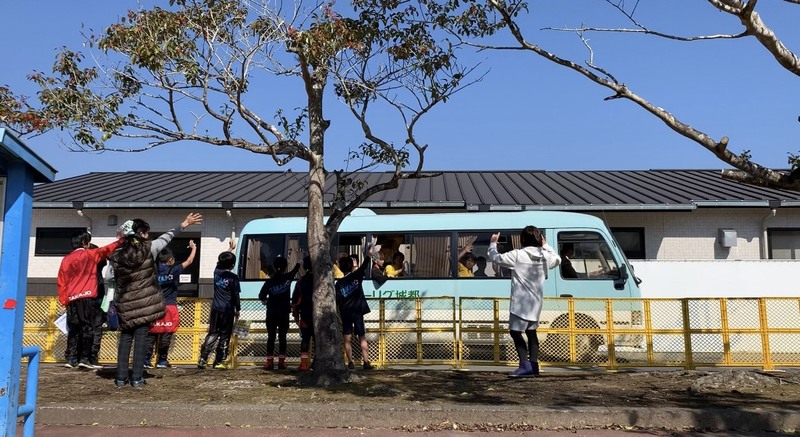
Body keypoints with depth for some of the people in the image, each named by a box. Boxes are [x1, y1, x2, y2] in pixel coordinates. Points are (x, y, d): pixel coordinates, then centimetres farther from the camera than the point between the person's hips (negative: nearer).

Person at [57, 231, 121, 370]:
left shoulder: (66, 259, 13)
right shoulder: (90, 254, 0)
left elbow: (61, 281, 12)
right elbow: (106, 250, 10)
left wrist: (64, 299, 15)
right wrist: (120, 241, 23)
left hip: (71, 298, 5)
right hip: (86, 297, -5)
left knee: (73, 329, 8)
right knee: (88, 327, -4)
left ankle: (71, 359, 6)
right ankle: (85, 358, -9)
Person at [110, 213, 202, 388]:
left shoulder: (117, 254, -2)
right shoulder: (149, 248, -7)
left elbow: (111, 279, 3)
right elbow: (166, 237, 7)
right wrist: (183, 225, 20)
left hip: (125, 303, 2)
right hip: (145, 302, -2)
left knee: (125, 338, 12)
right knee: (141, 337, 3)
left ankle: (121, 378, 14)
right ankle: (137, 378, 4)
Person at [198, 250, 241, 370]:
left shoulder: (216, 272, 3)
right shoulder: (233, 277, -10)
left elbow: (220, 263, 24)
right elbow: (236, 295, -8)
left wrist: (229, 250, 36)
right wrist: (237, 310, 2)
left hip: (215, 309, 5)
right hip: (227, 310, -4)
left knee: (212, 334, 13)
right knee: (224, 336, 4)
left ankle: (202, 359, 8)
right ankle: (219, 361, 5)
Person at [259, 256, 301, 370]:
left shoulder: (269, 281, -5)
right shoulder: (288, 277, -5)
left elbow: (261, 296, -5)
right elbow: (297, 267, 7)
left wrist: (266, 301, 12)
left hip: (271, 313, 0)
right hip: (284, 313, 0)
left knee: (271, 337, 6)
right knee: (282, 337, 7)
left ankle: (270, 361, 4)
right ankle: (281, 361, 5)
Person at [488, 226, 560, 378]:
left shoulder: (517, 255, -13)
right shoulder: (545, 256, 5)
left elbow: (495, 258, -8)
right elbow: (557, 259, 27)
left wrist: (493, 243, 8)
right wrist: (546, 246, 31)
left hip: (521, 302, -7)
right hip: (536, 302, 7)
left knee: (515, 332, -2)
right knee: (531, 332, 16)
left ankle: (525, 365, -9)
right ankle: (534, 365, 17)